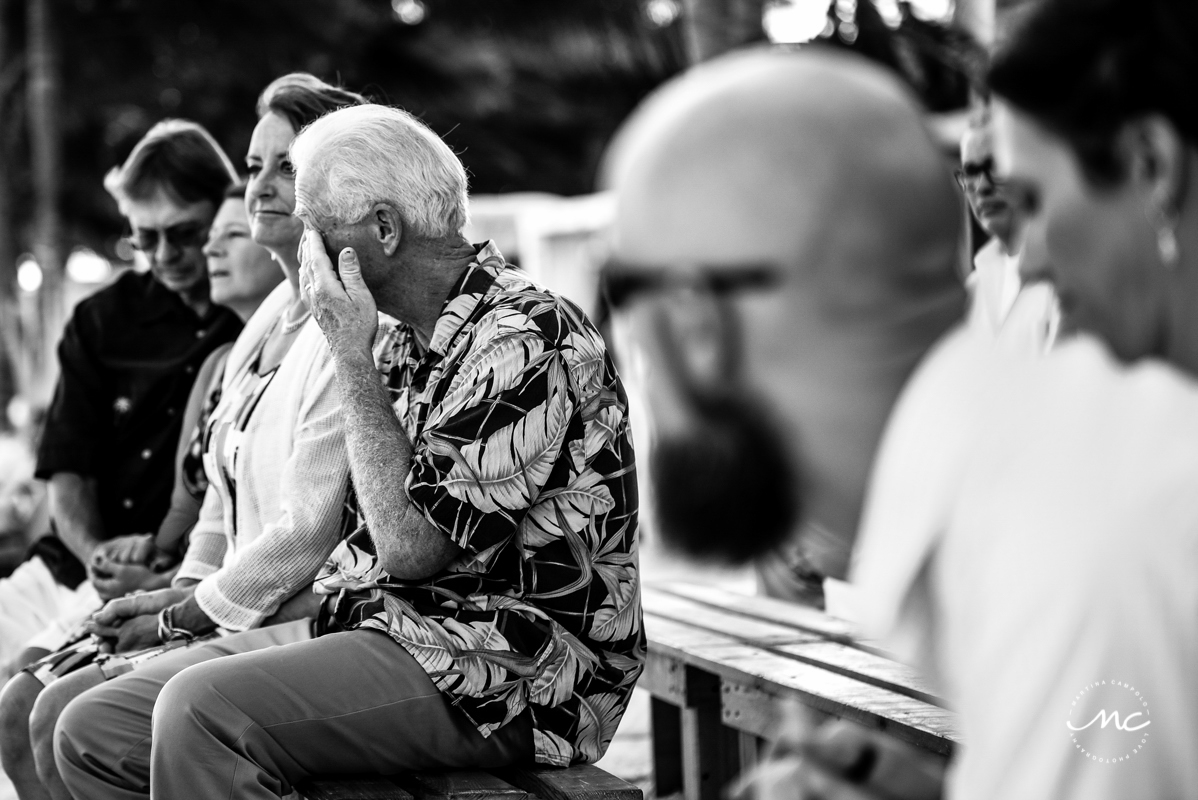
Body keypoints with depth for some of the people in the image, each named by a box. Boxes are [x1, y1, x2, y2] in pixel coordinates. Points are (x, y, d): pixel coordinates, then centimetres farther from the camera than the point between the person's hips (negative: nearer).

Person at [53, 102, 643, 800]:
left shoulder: (527, 341, -15)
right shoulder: (415, 342, 16)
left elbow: (410, 545, -20)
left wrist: (352, 355, -13)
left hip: (511, 676, -9)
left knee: (201, 710, -29)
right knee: (93, 732, -1)